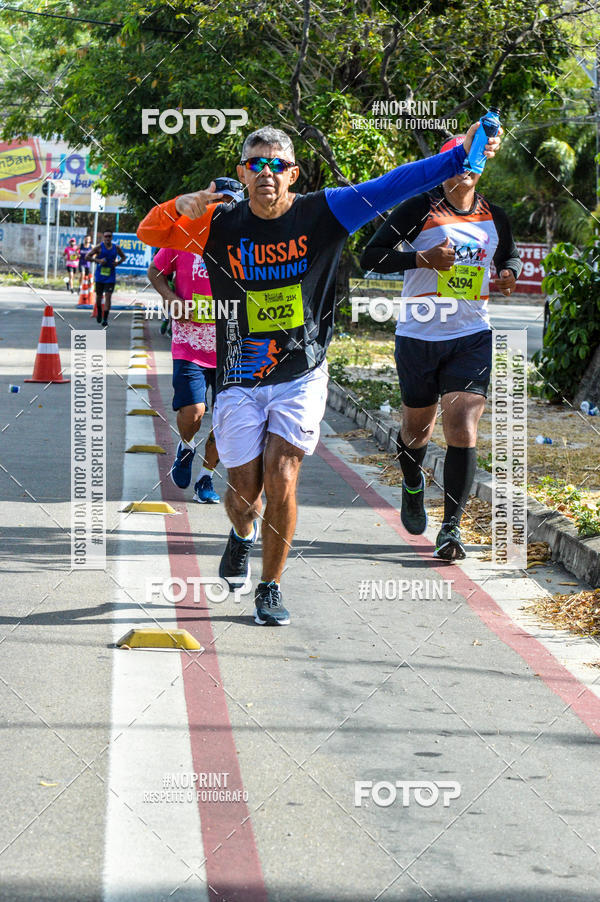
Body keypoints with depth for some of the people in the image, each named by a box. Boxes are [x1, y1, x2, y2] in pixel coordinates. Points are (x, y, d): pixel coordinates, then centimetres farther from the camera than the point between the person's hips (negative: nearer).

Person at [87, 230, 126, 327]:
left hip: (110, 276, 0)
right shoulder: (99, 247, -5)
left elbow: (123, 257, 18)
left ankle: (105, 319, -9)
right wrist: (98, 261, -18)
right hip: (99, 276, 0)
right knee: (99, 296, 10)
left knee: (108, 296, -10)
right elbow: (88, 256, -5)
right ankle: (99, 313, 38)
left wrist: (118, 262, -3)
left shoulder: (116, 248, 2)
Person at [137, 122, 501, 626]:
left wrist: (459, 155, -19)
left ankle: (271, 588, 6)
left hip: (300, 378, -1)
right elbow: (150, 234, 1)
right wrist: (179, 206, -21)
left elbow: (389, 188, -10)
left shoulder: (322, 213, -5)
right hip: (241, 381, 1)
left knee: (281, 480, -12)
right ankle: (243, 535, 39)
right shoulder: (221, 224, -2)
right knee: (245, 492, 1)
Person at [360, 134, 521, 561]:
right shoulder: (420, 209, -6)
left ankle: (452, 527, -9)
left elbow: (510, 256, 25)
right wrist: (422, 258, -22)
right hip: (418, 335, -1)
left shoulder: (494, 218, 6)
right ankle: (414, 485, 47)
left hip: (472, 337, 1)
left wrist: (509, 275, 2)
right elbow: (371, 257, -8)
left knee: (463, 432, -12)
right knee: (418, 426, 15)